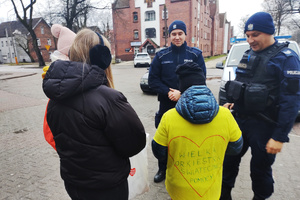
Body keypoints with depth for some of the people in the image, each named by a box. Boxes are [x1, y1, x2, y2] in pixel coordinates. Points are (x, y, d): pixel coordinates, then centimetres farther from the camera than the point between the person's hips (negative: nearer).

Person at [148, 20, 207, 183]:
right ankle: (162, 169, 32)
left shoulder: (195, 54, 2)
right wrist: (168, 92, -14)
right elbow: (153, 80, 1)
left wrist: (182, 94, -16)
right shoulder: (161, 56, 4)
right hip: (166, 104, 2)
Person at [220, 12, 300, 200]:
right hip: (240, 119, 6)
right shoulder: (249, 55, 10)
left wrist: (280, 137, -19)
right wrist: (232, 102, 8)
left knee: (260, 170, 9)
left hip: (264, 127, -6)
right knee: (228, 160, 15)